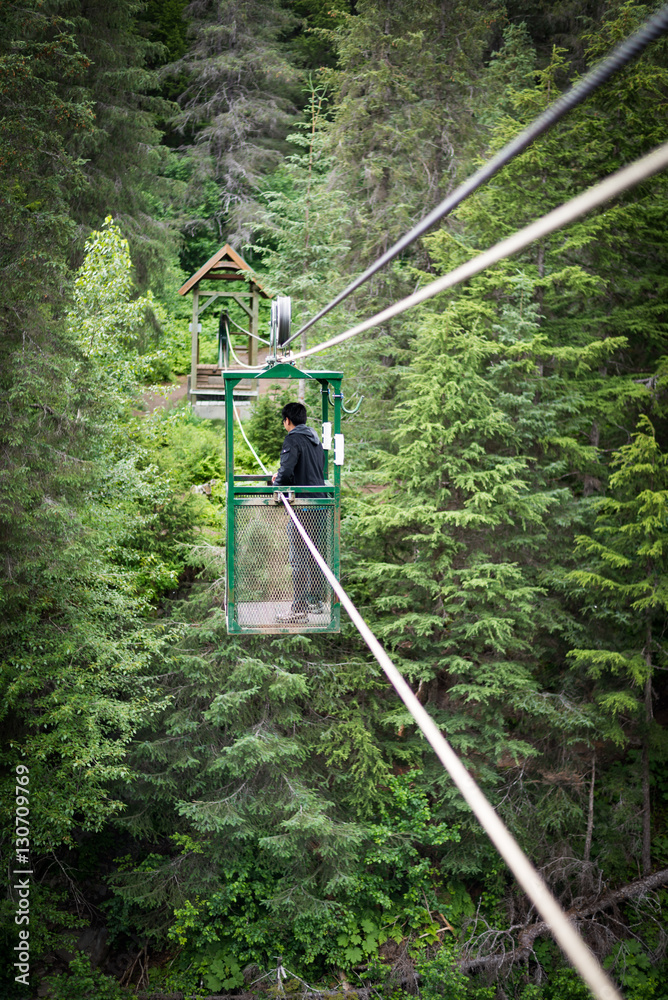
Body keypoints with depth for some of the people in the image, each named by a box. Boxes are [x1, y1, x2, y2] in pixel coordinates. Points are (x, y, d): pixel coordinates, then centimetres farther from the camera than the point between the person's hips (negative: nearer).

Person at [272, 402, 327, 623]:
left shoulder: (293, 440, -11)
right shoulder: (316, 440, 15)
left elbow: (286, 472, -23)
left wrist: (277, 483, -1)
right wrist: (282, 477, 23)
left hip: (303, 507, -9)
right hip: (320, 505, 9)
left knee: (299, 559, -6)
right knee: (315, 555, 17)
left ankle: (299, 609, -5)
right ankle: (316, 600, 24)